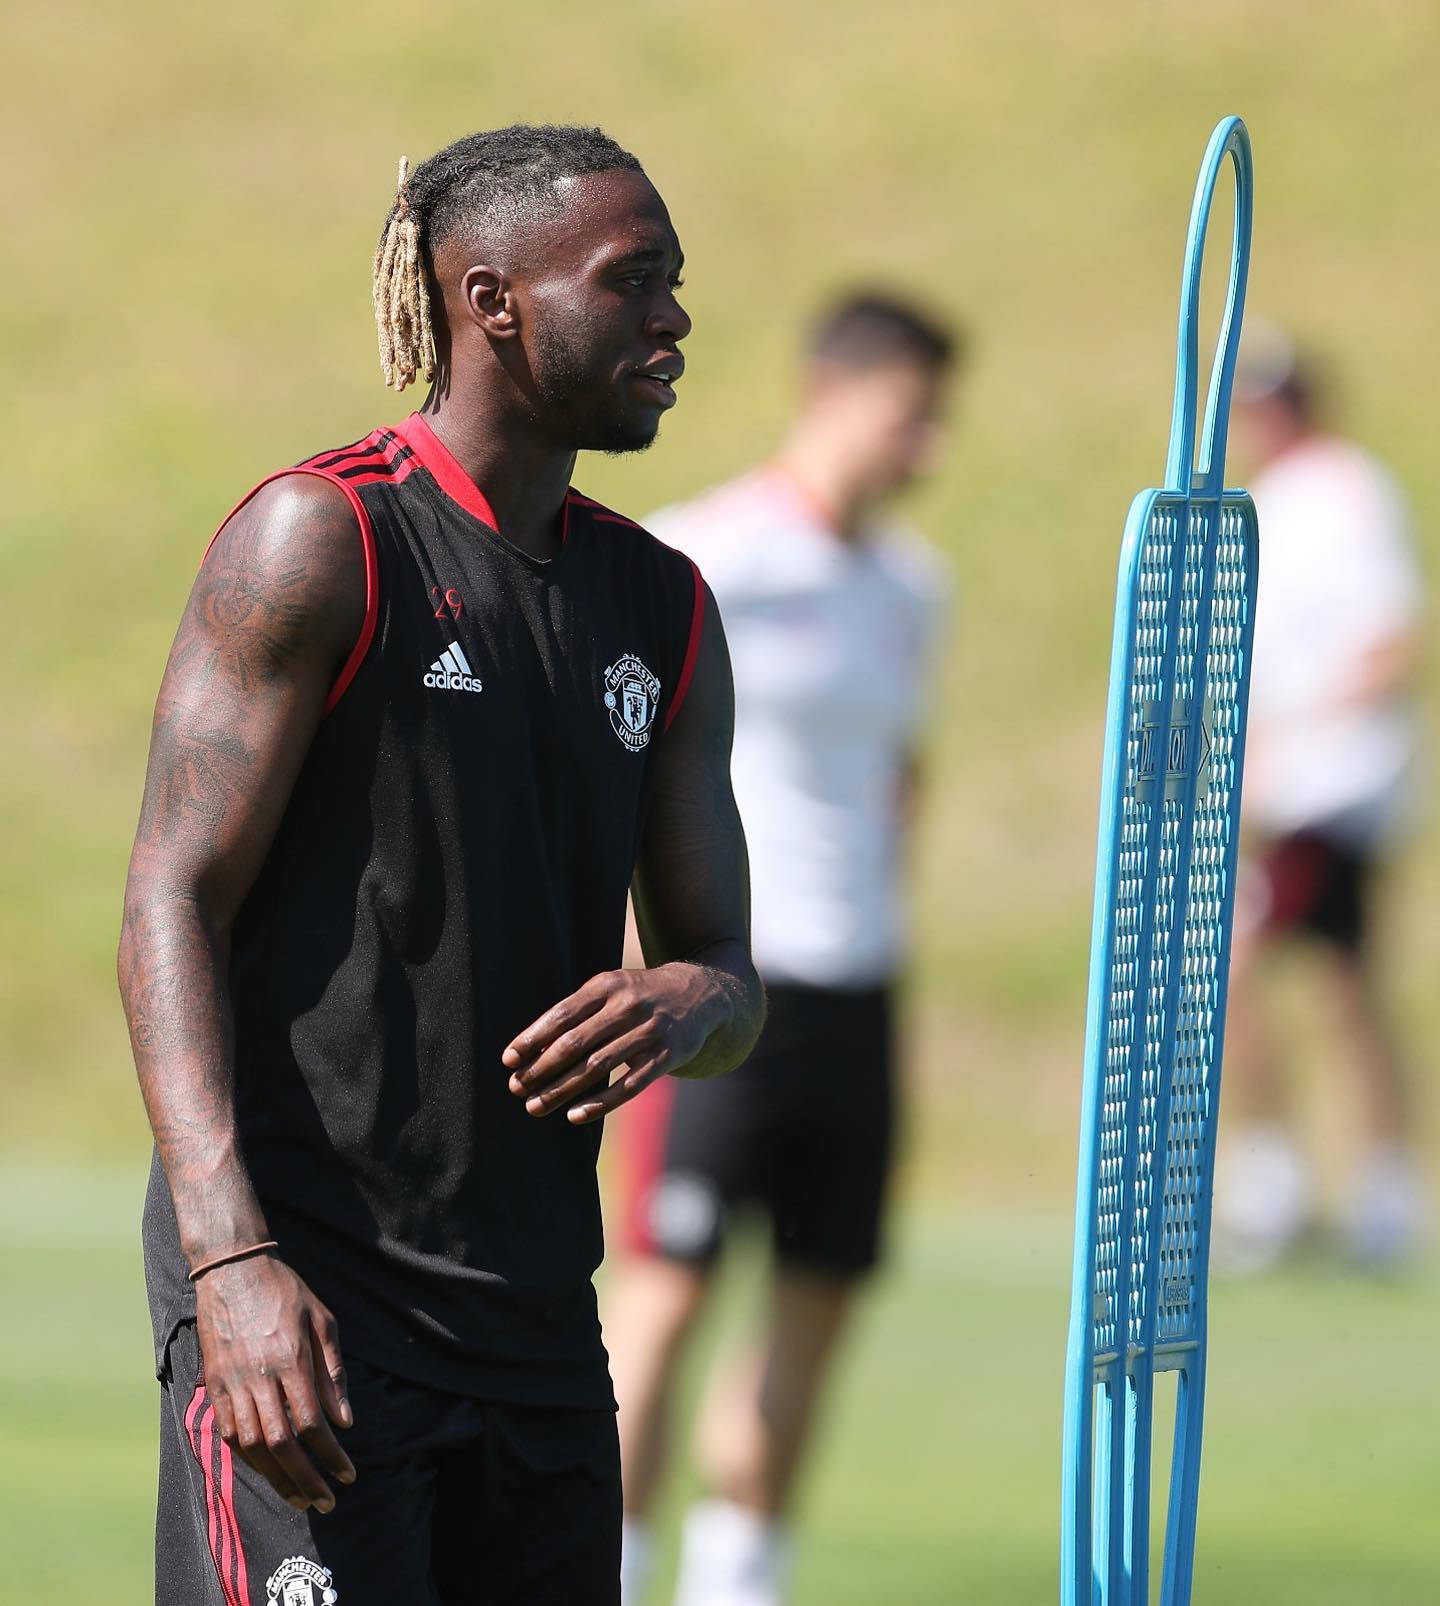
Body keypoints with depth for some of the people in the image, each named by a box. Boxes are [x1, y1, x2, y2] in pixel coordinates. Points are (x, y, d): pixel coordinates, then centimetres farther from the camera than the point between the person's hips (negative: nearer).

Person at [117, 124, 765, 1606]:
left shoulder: (667, 611, 16)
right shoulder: (319, 540, -4)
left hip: (536, 1313, 7)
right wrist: (233, 1258, -22)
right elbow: (172, 900, -9)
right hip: (300, 1295, -7)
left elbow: (728, 979, 19)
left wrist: (693, 1004, -9)